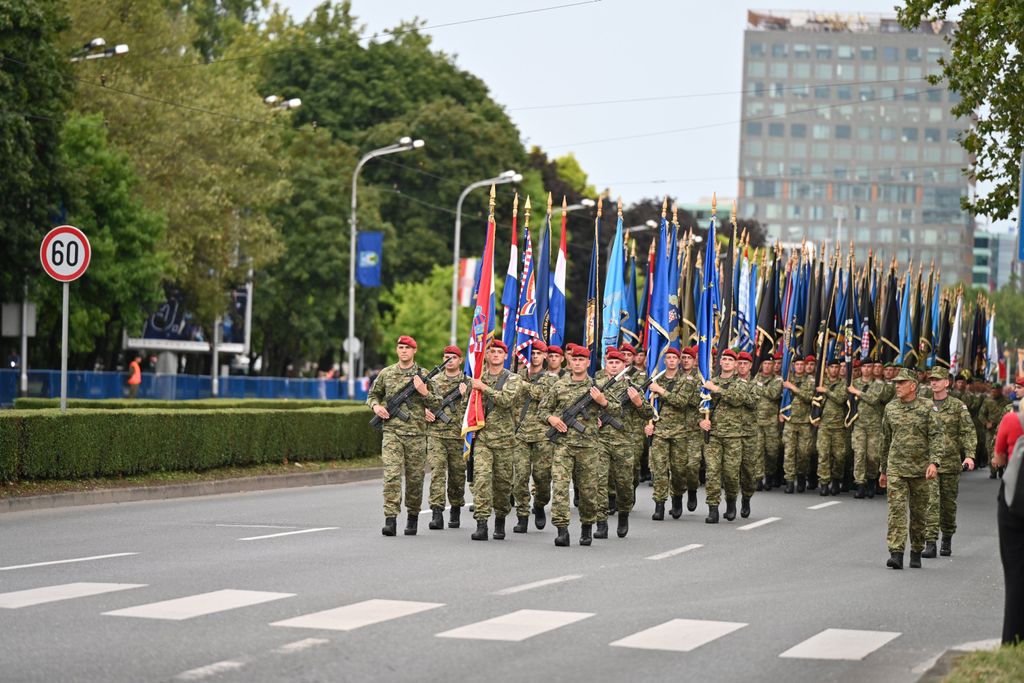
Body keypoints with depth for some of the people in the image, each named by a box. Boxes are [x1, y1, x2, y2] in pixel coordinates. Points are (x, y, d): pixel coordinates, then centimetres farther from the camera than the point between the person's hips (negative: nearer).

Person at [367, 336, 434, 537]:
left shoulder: (424, 375, 5)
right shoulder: (386, 373, 8)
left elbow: (436, 404, 6)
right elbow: (373, 395, 20)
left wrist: (424, 392, -12)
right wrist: (375, 406, -1)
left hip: (416, 434, 0)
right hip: (392, 432, 0)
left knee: (415, 478, 6)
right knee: (391, 475, -12)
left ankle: (413, 517, 22)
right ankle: (390, 519, -17)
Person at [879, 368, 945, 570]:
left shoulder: (926, 409, -2)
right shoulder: (890, 408, 8)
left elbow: (937, 436, -7)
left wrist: (934, 462, -21)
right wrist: (883, 469, 18)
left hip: (920, 470, -2)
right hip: (896, 468, 2)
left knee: (919, 513, 8)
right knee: (896, 509, -11)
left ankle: (916, 553, 20)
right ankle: (896, 553, -16)